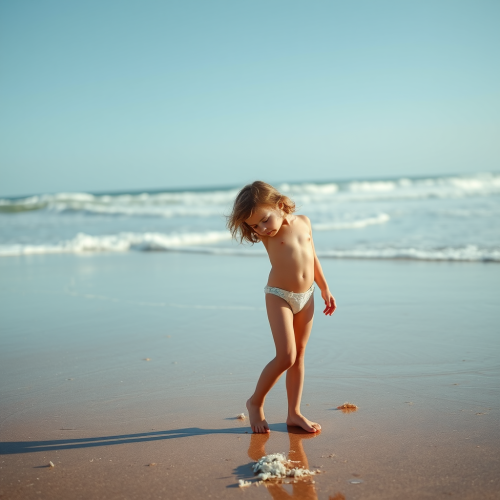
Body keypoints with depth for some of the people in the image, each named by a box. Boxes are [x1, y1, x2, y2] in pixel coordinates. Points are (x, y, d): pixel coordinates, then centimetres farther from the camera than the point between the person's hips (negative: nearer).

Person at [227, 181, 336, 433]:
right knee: (285, 356, -12)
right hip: (279, 296, -4)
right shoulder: (265, 235, -4)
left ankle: (294, 413, 18)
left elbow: (312, 257, 12)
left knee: (299, 356, 8)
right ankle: (255, 402, 8)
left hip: (306, 297, 4)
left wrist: (325, 288, 16)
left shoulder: (304, 222, 2)